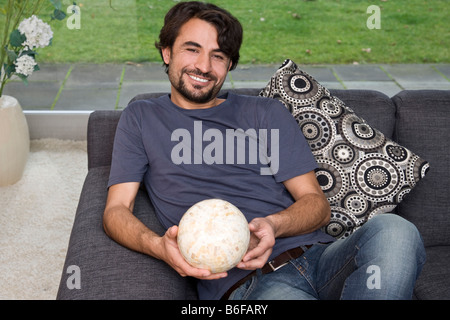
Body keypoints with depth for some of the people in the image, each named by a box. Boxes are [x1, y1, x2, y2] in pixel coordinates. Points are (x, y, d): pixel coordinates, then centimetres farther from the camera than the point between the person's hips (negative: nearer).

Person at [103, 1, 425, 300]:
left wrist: (273, 225, -11)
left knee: (392, 231, -31)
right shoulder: (142, 119, 19)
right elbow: (116, 210, 9)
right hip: (244, 282, -4)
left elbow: (317, 203, 13)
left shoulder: (266, 113, 21)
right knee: (278, 294, -42)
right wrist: (159, 245, -15)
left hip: (315, 256, 4)